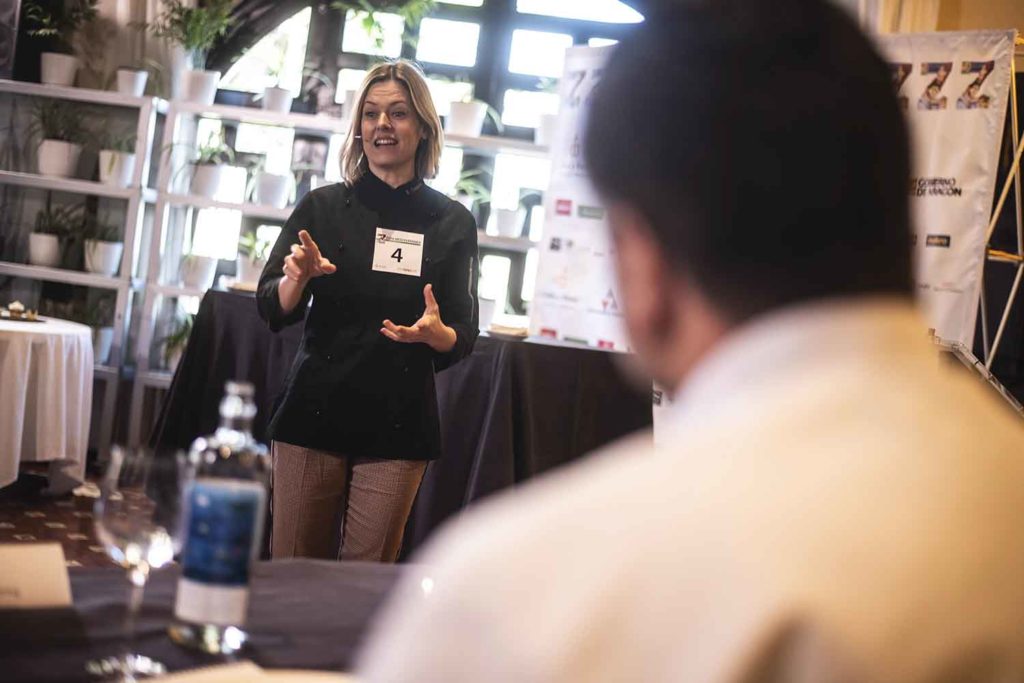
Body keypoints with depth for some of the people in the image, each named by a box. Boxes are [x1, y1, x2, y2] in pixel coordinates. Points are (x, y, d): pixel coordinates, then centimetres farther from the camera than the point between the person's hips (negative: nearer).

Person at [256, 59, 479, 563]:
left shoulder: (451, 223, 5)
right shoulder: (323, 207, 4)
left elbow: (463, 336, 5)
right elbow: (271, 308, 0)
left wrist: (435, 332, -17)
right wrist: (298, 279, -21)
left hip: (399, 424, 0)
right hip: (317, 409, 0)